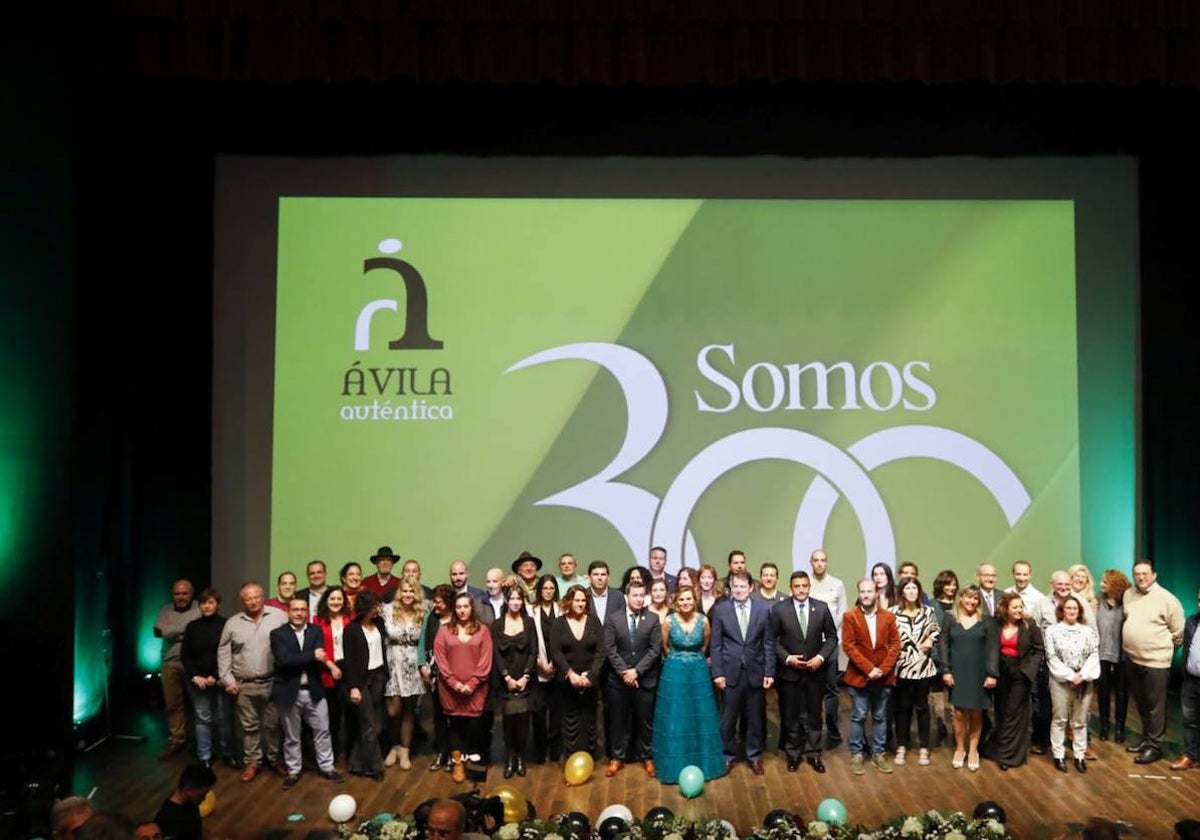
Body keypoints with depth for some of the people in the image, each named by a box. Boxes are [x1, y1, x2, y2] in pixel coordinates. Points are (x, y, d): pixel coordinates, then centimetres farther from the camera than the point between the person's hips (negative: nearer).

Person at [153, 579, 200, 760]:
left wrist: (175, 633, -16)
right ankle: (176, 740, 21)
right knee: (173, 704, 9)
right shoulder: (166, 611, 7)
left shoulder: (200, 608, -2)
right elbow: (159, 631, -9)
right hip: (171, 663, 3)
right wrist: (185, 626, -13)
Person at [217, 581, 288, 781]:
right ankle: (253, 761, 25)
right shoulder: (232, 623, 3)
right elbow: (223, 653, 7)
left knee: (273, 724, 9)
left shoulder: (278, 617, -6)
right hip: (244, 685, 2)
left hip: (272, 682, -2)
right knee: (249, 726, 12)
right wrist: (227, 679, 0)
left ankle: (275, 758, 26)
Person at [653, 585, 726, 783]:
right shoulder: (669, 621, -12)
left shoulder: (703, 621, -10)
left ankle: (701, 763, 25)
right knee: (674, 719, 4)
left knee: (700, 717, 9)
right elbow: (665, 647, 3)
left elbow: (704, 646, 7)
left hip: (698, 672, 1)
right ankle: (675, 765, 17)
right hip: (674, 673, -1)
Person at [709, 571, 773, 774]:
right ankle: (727, 755, 26)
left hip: (756, 672, 1)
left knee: (755, 718, 11)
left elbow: (769, 643, 2)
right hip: (731, 672, -1)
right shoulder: (720, 609, -2)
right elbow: (715, 644, -1)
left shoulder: (763, 608, 1)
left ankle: (754, 756, 28)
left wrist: (769, 672, -3)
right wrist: (717, 673, -7)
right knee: (728, 718, 8)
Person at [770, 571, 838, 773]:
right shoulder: (779, 609, -7)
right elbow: (772, 639, -3)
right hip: (789, 671, -1)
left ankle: (813, 753, 25)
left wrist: (821, 657, -12)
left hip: (815, 670, 1)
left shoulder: (822, 607, -3)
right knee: (791, 715, 11)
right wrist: (787, 658, -15)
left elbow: (832, 636, 2)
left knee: (814, 714, 11)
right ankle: (793, 754, 25)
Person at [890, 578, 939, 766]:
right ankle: (901, 747, 19)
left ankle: (924, 748, 21)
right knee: (902, 707, 8)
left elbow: (936, 630, 15)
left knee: (922, 706, 11)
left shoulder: (928, 611, 0)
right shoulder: (893, 612, -7)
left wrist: (930, 640, -2)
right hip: (902, 666, -1)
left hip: (923, 666, 1)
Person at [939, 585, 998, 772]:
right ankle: (959, 749, 17)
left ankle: (973, 750, 20)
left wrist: (992, 674, -9)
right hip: (957, 673, 0)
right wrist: (946, 670, -6)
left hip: (979, 674, 0)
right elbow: (943, 645, 1)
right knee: (959, 713, 2)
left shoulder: (985, 621, 2)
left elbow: (993, 648, -1)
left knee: (976, 713, 6)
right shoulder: (951, 619, 3)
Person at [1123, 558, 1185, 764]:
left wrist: (1165, 648, 4)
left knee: (1154, 706, 1)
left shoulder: (1167, 599, -11)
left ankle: (1154, 746, 10)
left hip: (1156, 661, -6)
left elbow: (1178, 631, -4)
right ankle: (1146, 739, 29)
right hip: (1133, 659, 6)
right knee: (1141, 704, 16)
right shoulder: (1128, 595, 6)